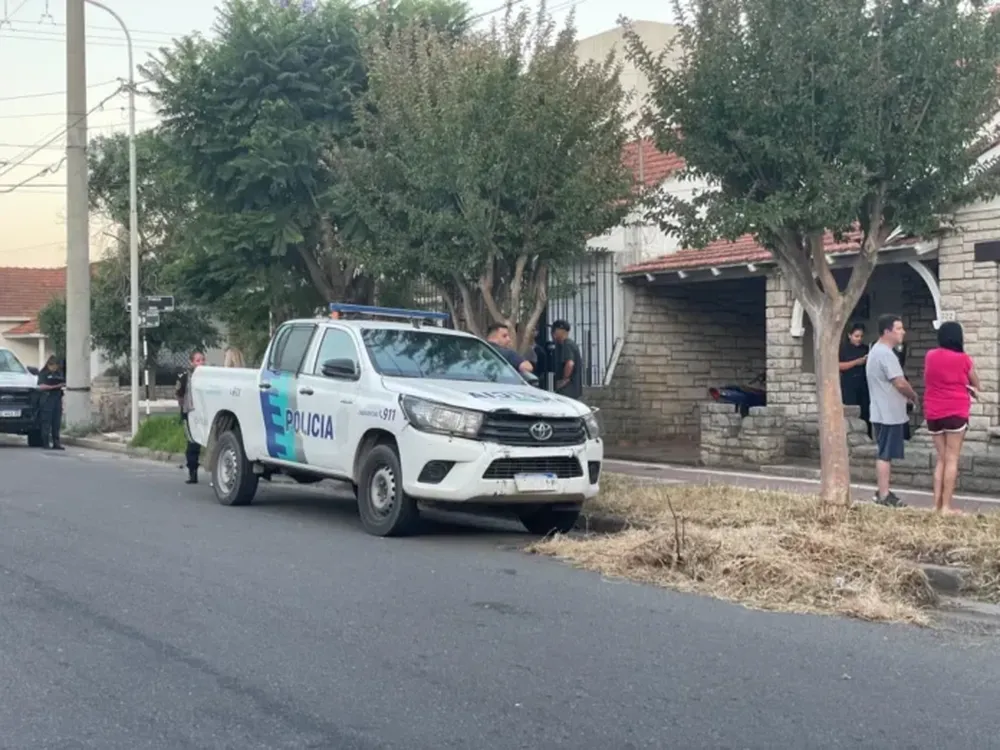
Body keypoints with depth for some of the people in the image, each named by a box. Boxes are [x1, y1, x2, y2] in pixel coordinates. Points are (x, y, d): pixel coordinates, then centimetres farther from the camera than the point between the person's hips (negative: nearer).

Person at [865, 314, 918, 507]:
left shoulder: (877, 351, 16)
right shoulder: (886, 354, -18)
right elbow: (900, 383, -21)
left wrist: (906, 395, 12)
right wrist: (914, 396, -3)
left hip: (884, 412, 11)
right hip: (889, 414, -11)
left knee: (884, 454, 14)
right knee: (885, 455, -7)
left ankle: (883, 492, 20)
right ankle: (884, 496, -4)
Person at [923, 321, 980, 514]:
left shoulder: (930, 356, 5)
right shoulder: (963, 359, -6)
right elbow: (976, 385, 7)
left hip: (933, 413, 4)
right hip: (956, 412, -4)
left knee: (941, 459, 12)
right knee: (952, 460, -2)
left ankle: (937, 504, 7)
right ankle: (946, 506, -5)